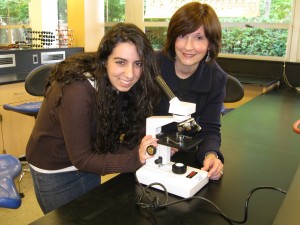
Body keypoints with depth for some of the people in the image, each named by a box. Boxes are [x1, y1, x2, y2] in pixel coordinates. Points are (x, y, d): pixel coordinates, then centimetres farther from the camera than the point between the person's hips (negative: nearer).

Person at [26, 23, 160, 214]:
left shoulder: (120, 85, -14)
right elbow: (80, 159, -29)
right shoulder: (77, 92, -34)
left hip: (89, 162, 6)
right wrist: (135, 159, -39)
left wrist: (156, 147, -30)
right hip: (54, 171, -6)